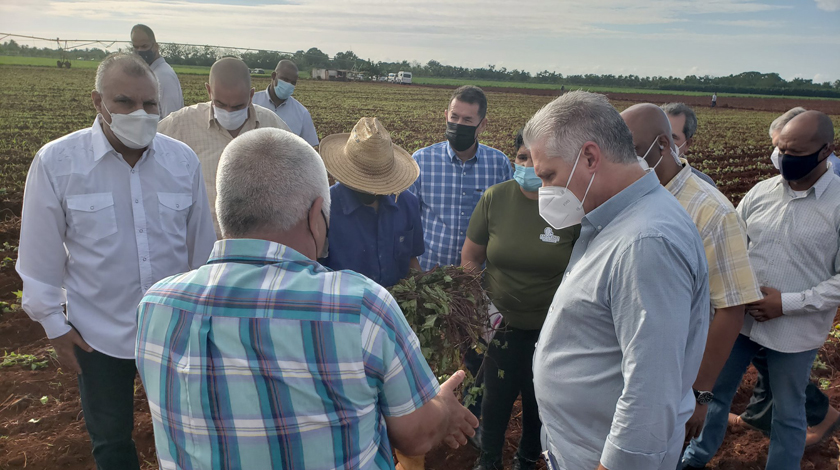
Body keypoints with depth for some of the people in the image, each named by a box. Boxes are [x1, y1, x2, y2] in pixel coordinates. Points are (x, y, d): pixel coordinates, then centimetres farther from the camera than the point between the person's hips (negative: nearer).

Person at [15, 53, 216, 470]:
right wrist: (54, 325, -1)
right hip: (97, 334, -1)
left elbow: (202, 243, 1)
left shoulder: (183, 160, -8)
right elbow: (41, 255, -4)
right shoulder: (56, 162, -12)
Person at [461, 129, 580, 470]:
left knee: (539, 400, 19)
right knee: (495, 397, 14)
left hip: (551, 330, 0)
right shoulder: (495, 198, -9)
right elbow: (470, 258, 1)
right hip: (501, 324, 1)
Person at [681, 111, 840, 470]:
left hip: (795, 330, -4)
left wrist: (787, 303, -19)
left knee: (788, 412, 15)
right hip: (740, 318, 4)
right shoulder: (761, 192, -2)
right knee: (718, 390, 20)